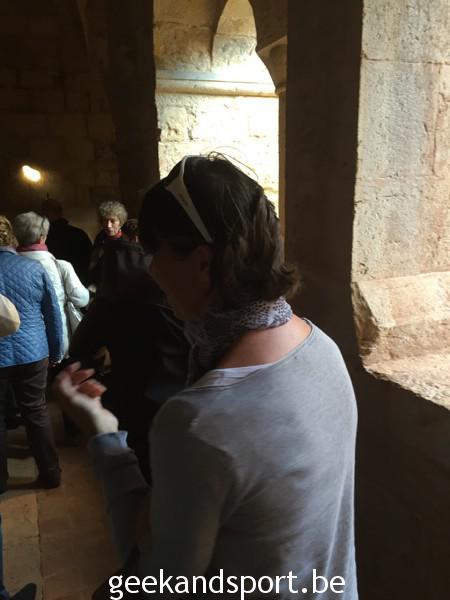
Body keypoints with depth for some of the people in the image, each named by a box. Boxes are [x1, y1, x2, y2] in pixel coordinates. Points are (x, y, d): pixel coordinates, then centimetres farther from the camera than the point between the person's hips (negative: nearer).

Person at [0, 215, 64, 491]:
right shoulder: (34, 267, -3)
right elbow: (53, 313, 0)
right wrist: (57, 351, 8)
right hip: (32, 353, 2)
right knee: (37, 412, 12)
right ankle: (51, 473, 21)